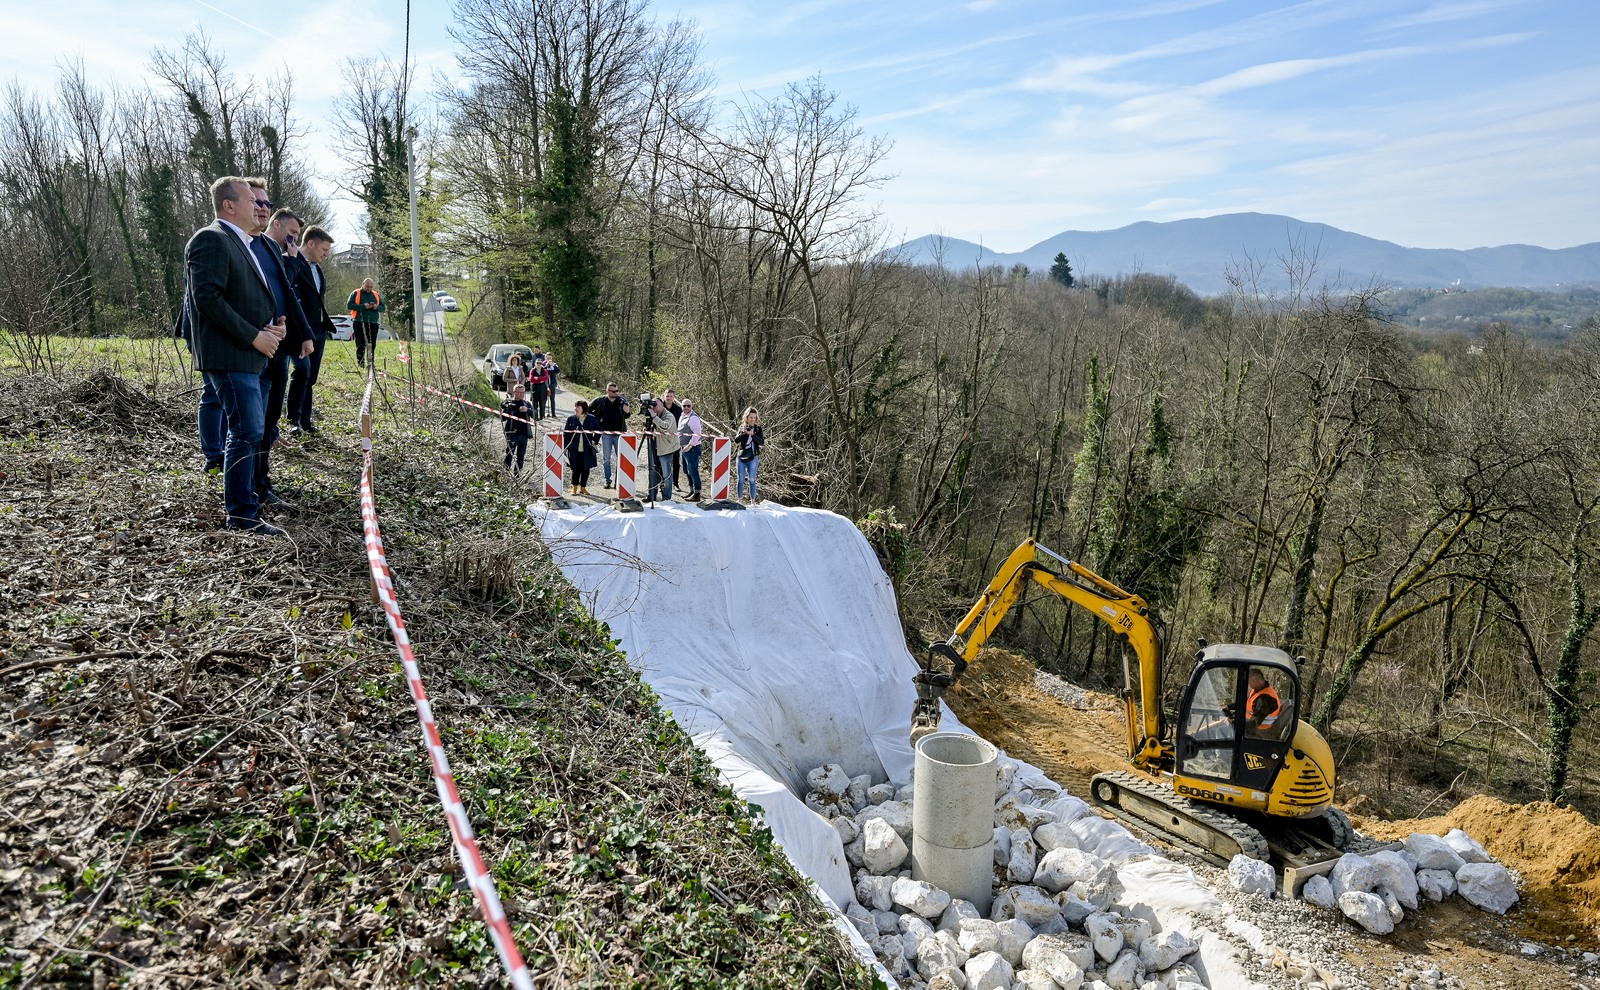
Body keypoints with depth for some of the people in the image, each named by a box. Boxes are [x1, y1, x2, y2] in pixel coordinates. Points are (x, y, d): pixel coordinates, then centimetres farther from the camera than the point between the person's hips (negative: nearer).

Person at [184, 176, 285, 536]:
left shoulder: (243, 243, 19)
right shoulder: (211, 239, -11)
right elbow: (207, 299, -20)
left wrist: (274, 324, 6)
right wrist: (254, 336, -19)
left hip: (250, 354, 10)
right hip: (229, 355, -10)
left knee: (250, 430, 16)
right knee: (247, 432, -10)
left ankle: (239, 499, 29)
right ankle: (242, 513, -4)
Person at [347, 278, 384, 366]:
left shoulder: (376, 295, 16)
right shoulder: (356, 294, 4)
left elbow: (383, 307, 16)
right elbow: (349, 305, -6)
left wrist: (376, 307, -8)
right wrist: (363, 306, -16)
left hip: (373, 323, 4)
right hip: (359, 323, -4)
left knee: (372, 345, 3)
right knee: (361, 344, -8)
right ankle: (360, 362, -5)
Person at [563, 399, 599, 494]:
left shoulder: (591, 419, 1)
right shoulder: (571, 419, 1)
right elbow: (566, 434, 2)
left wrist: (594, 440, 1)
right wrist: (565, 447, -4)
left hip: (587, 450, 1)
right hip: (574, 450, -1)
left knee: (585, 469, 7)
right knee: (576, 469, 2)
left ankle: (583, 488, 20)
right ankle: (574, 487, 17)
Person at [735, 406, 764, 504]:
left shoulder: (758, 428, 2)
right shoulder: (742, 427, 7)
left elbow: (762, 442, -9)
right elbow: (736, 440, -3)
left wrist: (752, 434, -23)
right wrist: (743, 433, -21)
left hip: (753, 458, -2)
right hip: (741, 457, 2)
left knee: (752, 480, 0)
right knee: (741, 480, 4)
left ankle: (753, 501, 4)